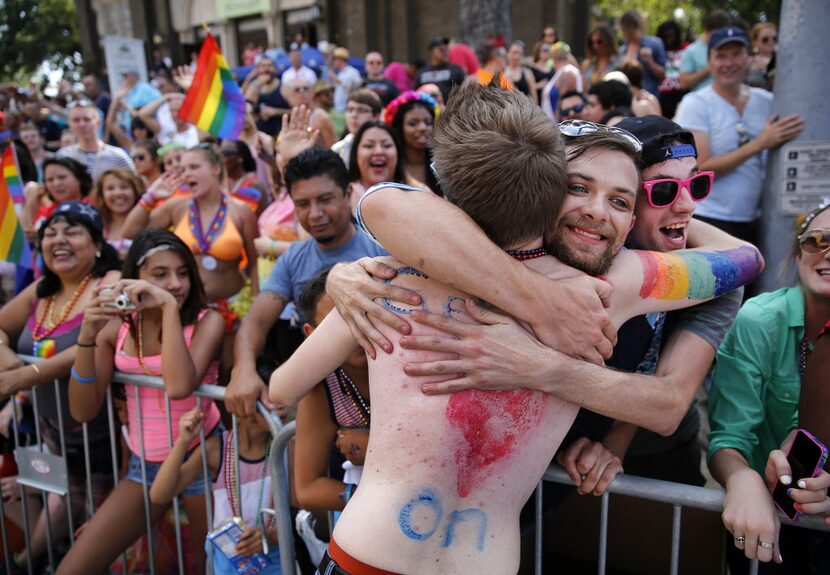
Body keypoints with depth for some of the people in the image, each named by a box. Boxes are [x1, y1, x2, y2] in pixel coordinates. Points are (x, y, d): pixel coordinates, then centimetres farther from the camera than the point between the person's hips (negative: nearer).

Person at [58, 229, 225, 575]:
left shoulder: (207, 321, -12)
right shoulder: (117, 327, -3)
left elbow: (180, 386, -30)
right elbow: (83, 411, -6)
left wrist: (169, 307, -29)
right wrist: (87, 336, -18)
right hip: (144, 464, 3)